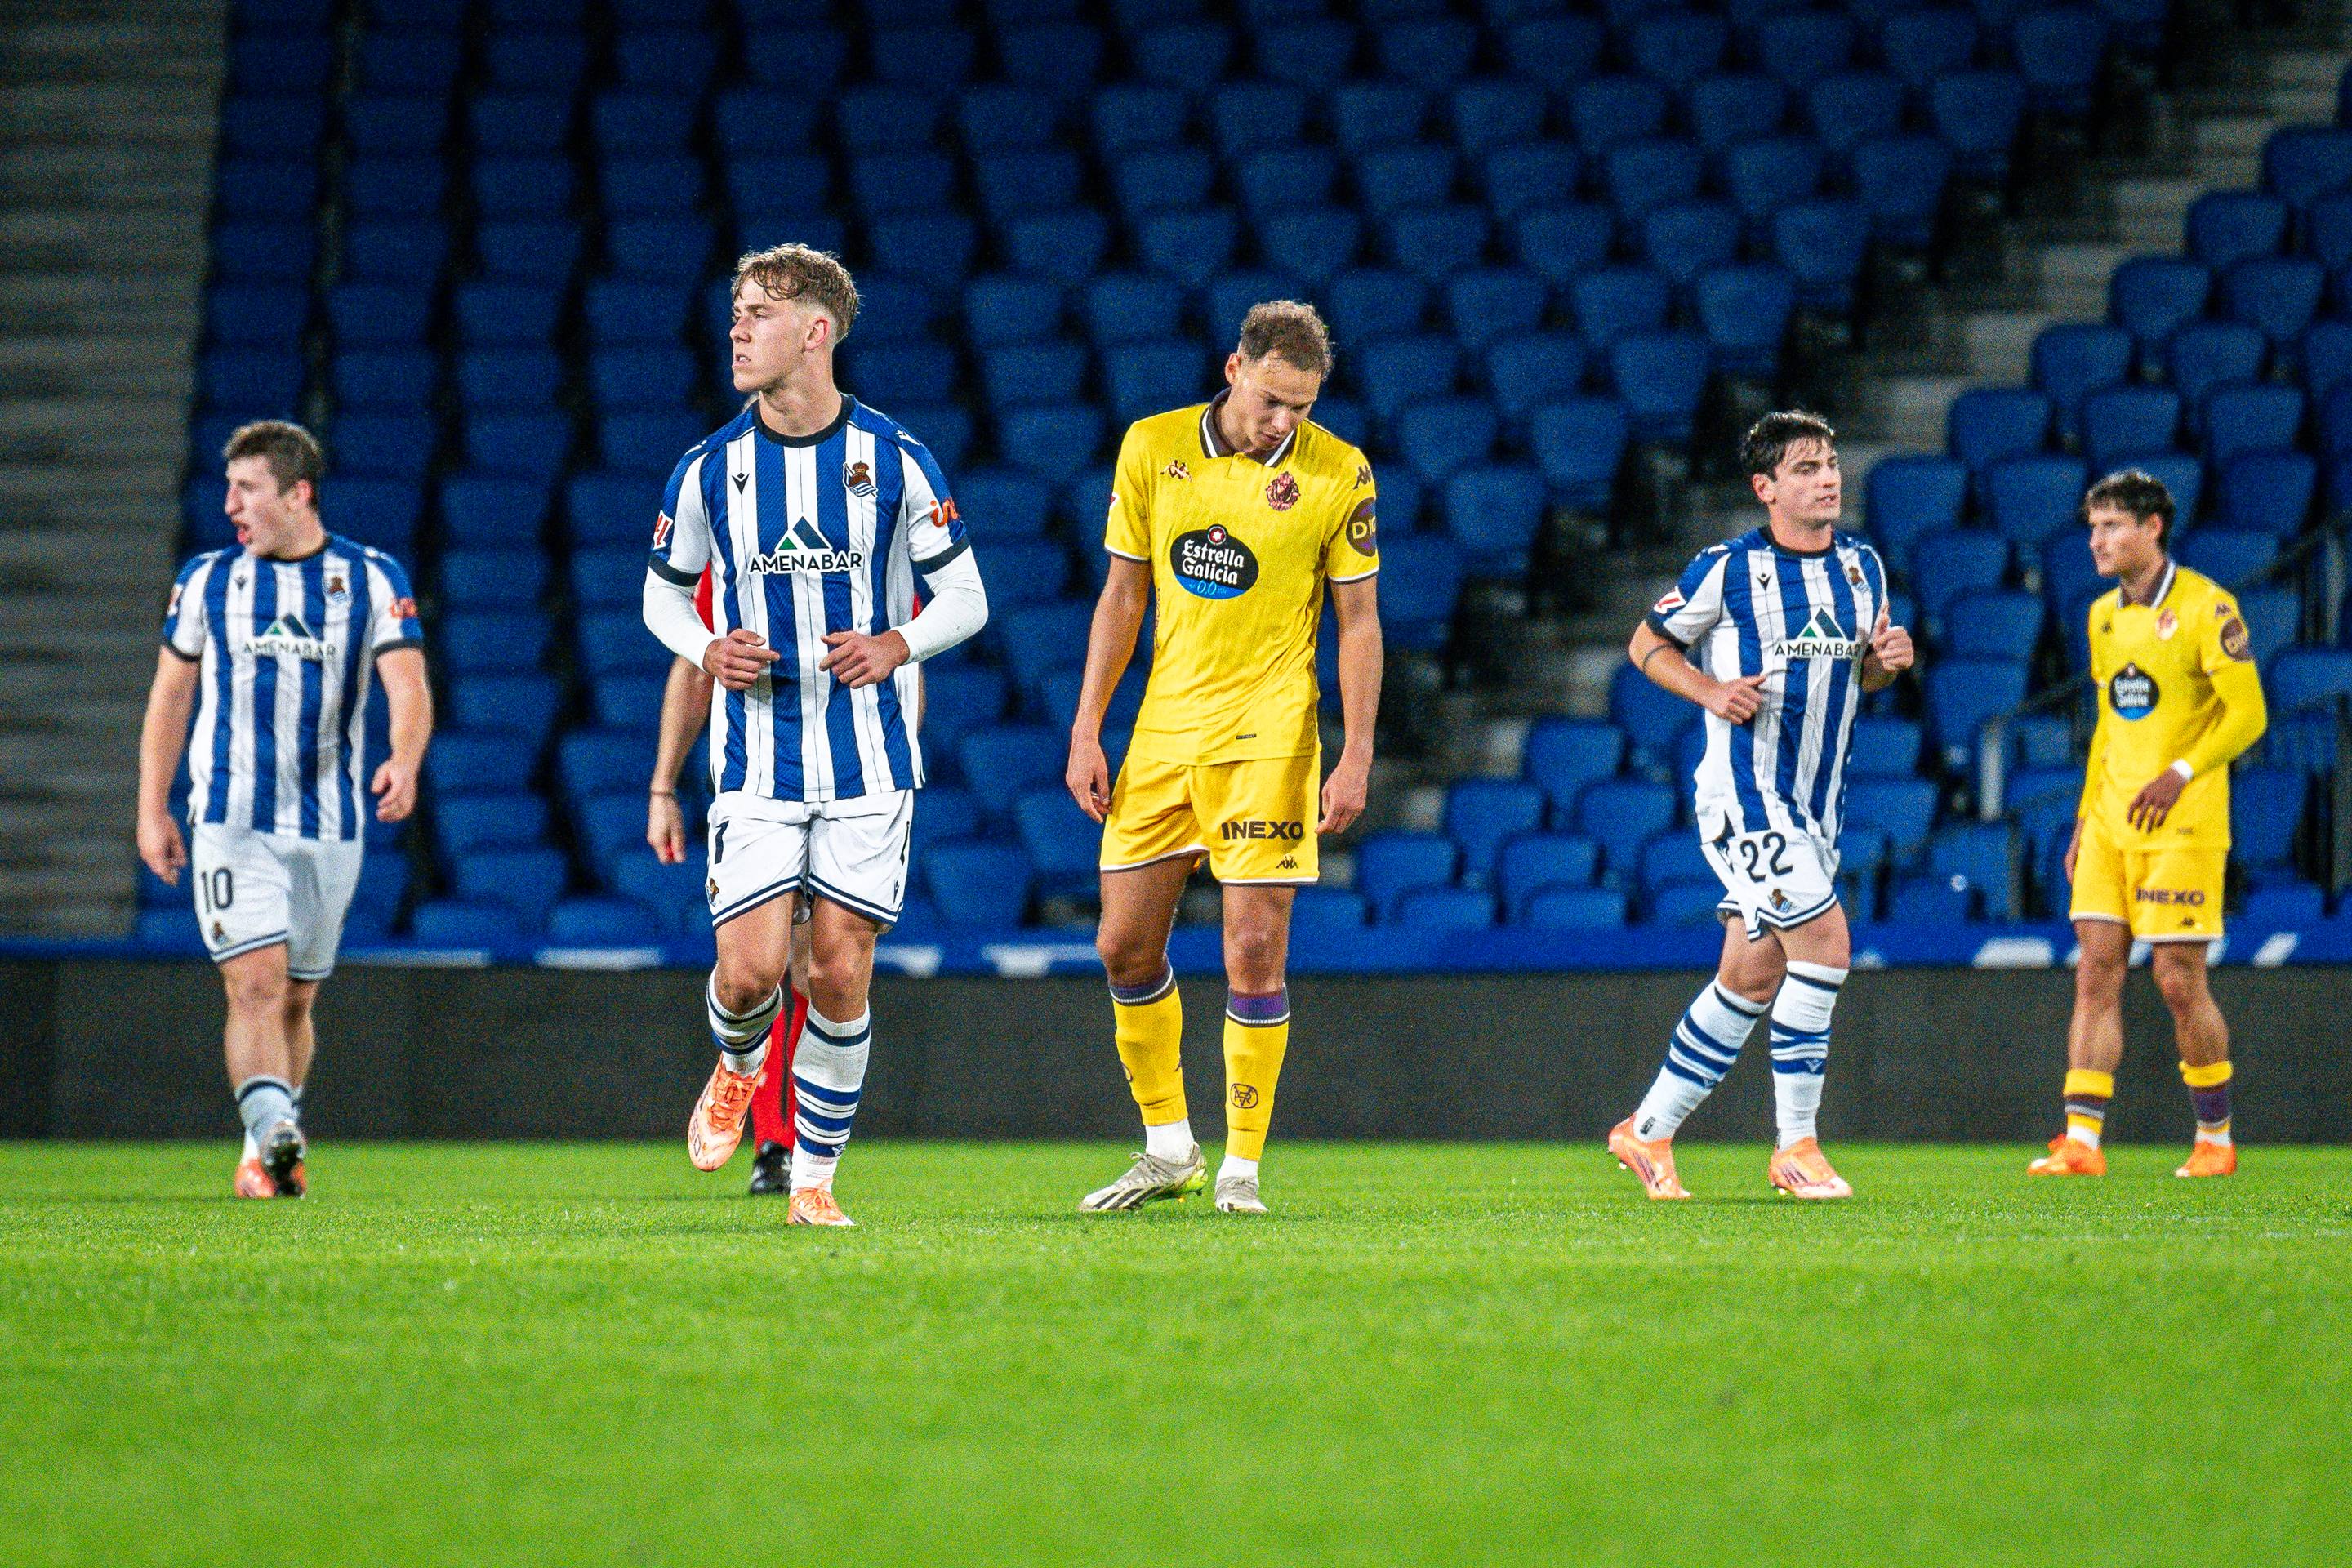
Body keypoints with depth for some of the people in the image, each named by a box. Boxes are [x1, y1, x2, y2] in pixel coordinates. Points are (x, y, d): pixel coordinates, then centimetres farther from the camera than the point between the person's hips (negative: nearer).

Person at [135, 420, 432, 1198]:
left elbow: (408, 684, -9)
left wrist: (404, 762, -29)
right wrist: (152, 811, 7)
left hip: (331, 825, 1)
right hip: (230, 819, -1)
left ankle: (265, 1148, 25)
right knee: (256, 983, -17)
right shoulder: (207, 579, 5)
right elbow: (170, 697, 11)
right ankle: (274, 1135, -29)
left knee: (295, 998, 10)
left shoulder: (373, 579, 1)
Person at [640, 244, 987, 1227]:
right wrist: (706, 649, -8)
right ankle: (736, 1070, 26)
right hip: (757, 765, 1)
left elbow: (965, 598, 5)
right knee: (751, 968, -10)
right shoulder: (710, 468, 1)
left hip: (871, 761, -1)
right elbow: (663, 592, 13)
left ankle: (814, 1176, 12)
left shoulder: (894, 460, -3)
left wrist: (897, 646, -14)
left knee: (839, 975, -2)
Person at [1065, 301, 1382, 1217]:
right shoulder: (1151, 448, 3)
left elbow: (1358, 622, -1)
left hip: (1266, 737, -4)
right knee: (1125, 946, 5)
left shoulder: (1339, 475, -5)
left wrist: (1357, 759, -7)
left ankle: (1241, 1168, 0)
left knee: (1254, 953, -9)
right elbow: (1123, 595, 10)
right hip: (1162, 731, 4)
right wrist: (1086, 731, 6)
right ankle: (1169, 1151, 20)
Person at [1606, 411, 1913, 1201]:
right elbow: (1647, 642, 1)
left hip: (1815, 802, 7)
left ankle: (1648, 1131, 21)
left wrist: (1885, 661, -2)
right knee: (1824, 940, -18)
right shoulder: (1728, 568, -9)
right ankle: (1796, 1144, -9)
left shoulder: (1862, 566, 8)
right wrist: (1710, 689, -16)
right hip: (1744, 789, -7)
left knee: (1754, 975, 8)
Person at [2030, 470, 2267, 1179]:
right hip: (2111, 822, 7)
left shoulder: (2204, 607, -8)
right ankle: (2081, 1142, -5)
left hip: (2182, 823, -7)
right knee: (2096, 971, -2)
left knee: (2178, 978, -5)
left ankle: (2216, 1139, 11)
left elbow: (2247, 714, -10)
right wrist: (2085, 816, 18)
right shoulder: (2104, 615, 14)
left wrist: (2180, 774, -20)